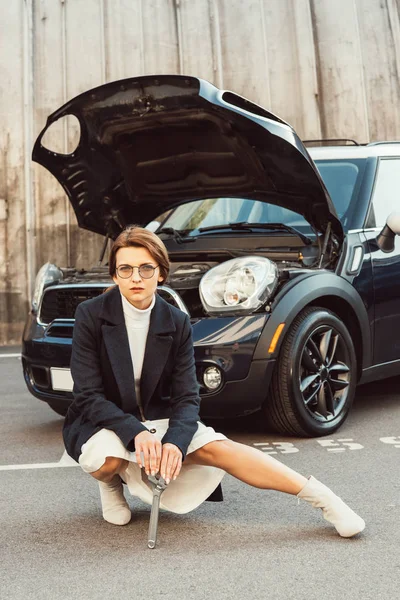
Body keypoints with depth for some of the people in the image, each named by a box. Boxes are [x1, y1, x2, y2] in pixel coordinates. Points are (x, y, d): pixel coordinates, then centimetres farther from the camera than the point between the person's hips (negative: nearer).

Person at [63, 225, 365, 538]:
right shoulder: (90, 315, -16)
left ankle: (322, 497, -21)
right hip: (101, 423, -1)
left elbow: (187, 397, -9)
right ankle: (111, 485, 1)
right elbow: (89, 396, -18)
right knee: (108, 460, -37)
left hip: (155, 418, 2)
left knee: (218, 448, -23)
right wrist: (136, 434, -33)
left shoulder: (177, 323, -7)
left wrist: (175, 442, -30)